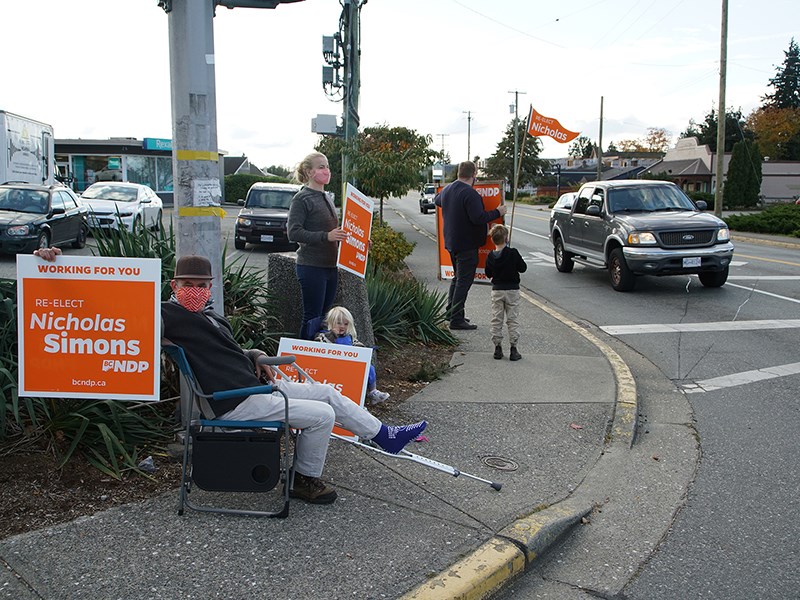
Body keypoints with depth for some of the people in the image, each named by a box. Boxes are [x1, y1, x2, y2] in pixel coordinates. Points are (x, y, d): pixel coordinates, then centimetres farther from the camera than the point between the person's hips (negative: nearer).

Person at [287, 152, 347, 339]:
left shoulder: (326, 198, 16)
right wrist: (326, 236, -26)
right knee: (312, 317, -3)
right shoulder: (301, 199, -10)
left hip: (330, 266, 8)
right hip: (311, 267, -8)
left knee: (325, 315, 12)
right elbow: (293, 232, -18)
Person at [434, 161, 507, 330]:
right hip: (467, 245, -9)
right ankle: (456, 320, -3)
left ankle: (451, 312, 28)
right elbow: (478, 218, -27)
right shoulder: (470, 194, -21)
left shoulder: (447, 189, 7)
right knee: (464, 281, -4)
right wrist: (497, 212, -14)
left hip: (451, 242, 9)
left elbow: (437, 200, 27)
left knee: (457, 278, 22)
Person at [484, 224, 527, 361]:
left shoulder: (490, 256, -4)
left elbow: (488, 274, 6)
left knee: (496, 320, 9)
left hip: (496, 290, 2)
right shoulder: (513, 253, -13)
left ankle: (497, 347, 10)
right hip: (512, 290, -2)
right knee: (513, 320, 4)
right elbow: (523, 268, -4)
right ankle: (513, 349, 4)